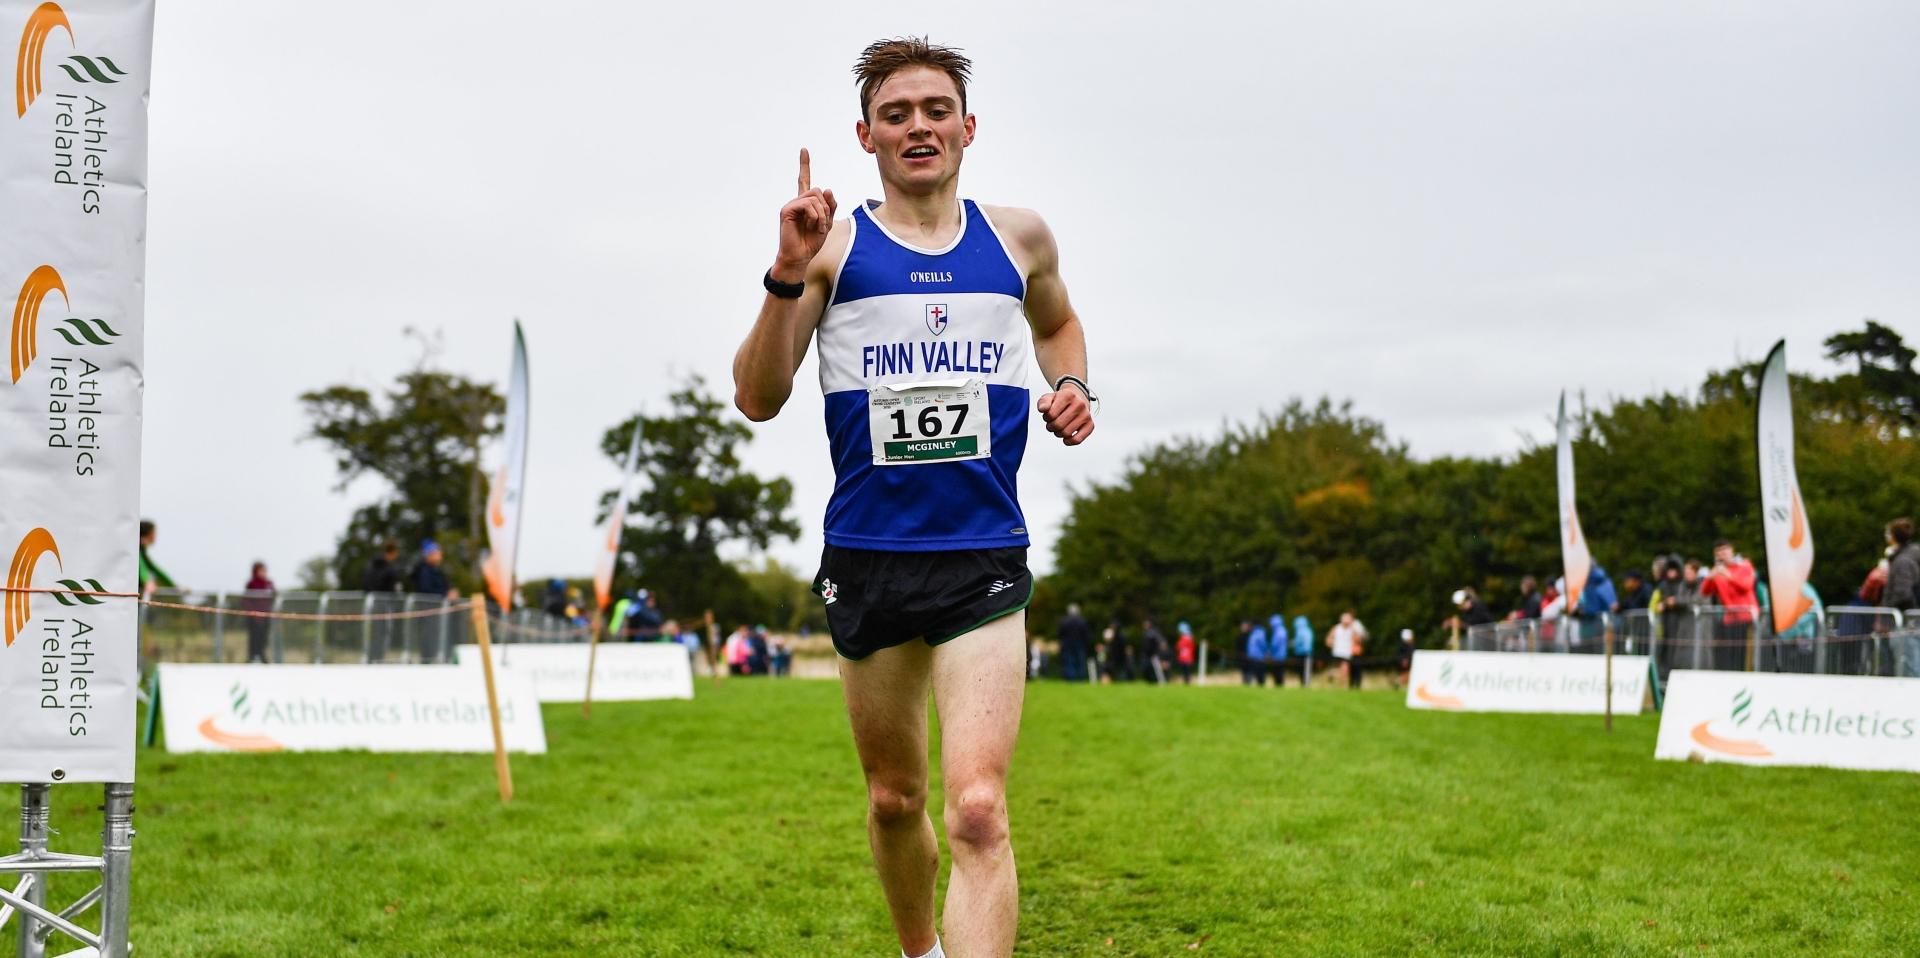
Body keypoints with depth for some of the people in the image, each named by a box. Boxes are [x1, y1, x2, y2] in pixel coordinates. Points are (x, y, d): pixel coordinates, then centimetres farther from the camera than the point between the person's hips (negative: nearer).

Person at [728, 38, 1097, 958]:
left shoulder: (1018, 237, 8)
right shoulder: (834, 244, 1)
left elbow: (1057, 322, 30)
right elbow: (758, 400, -5)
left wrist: (1072, 385, 9)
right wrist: (788, 278, -18)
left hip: (984, 558, 0)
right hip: (867, 559, 0)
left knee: (978, 810, -16)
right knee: (894, 798, 15)